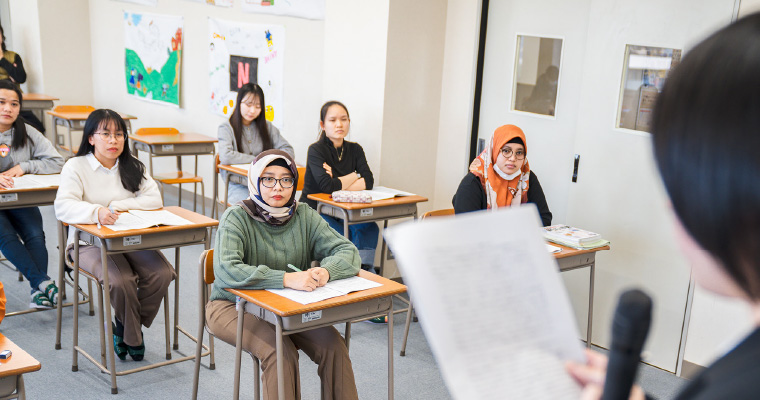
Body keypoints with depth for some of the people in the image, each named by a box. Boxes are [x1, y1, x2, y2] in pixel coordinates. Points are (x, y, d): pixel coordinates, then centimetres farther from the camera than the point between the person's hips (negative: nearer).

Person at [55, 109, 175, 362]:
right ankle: (133, 337, -2)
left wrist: (116, 206, -15)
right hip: (90, 243, -4)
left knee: (162, 273, -23)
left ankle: (123, 327, 3)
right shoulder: (76, 166, -2)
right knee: (120, 280, -32)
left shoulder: (133, 167, 11)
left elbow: (155, 200, -3)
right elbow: (62, 207, -19)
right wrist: (97, 212, -39)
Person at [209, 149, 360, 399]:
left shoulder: (304, 216, 0)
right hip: (235, 305, -4)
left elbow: (348, 252, -4)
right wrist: (286, 279, -38)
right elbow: (226, 270, -28)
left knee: (333, 345, -19)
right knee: (280, 351, -30)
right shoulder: (237, 217, -13)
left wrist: (326, 271, -28)